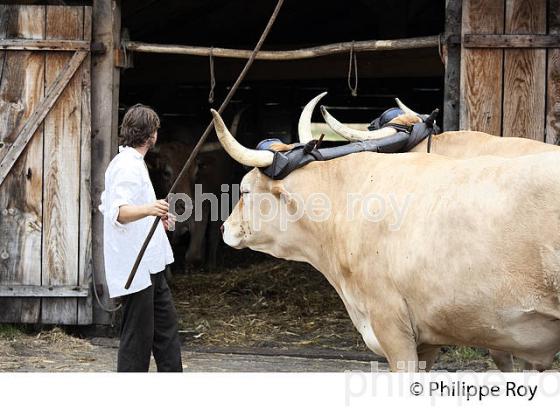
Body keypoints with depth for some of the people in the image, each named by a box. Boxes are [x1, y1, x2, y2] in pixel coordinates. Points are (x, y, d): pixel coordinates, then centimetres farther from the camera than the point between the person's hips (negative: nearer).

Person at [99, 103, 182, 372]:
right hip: (135, 268, -11)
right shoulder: (129, 166, -16)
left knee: (165, 329, 14)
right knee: (137, 338, -8)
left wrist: (155, 216, 36)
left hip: (150, 266, 11)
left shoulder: (126, 162, 16)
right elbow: (118, 212, -30)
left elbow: (107, 203, 28)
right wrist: (147, 209, -49)